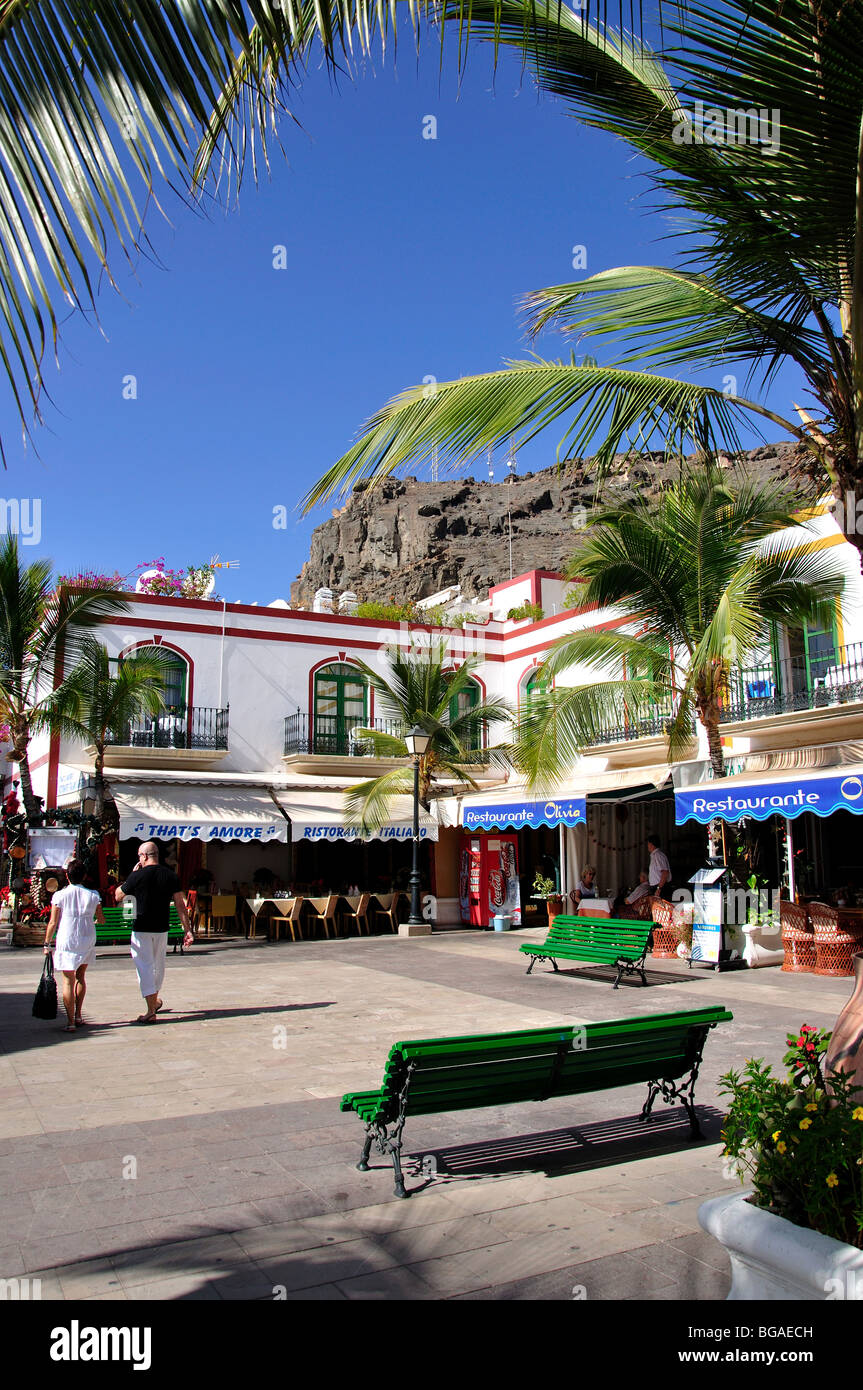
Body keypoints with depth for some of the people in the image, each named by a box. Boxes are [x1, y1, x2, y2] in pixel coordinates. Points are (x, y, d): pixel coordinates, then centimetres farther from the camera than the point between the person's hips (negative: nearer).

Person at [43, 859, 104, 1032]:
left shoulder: (60, 895, -6)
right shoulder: (93, 895, 0)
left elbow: (52, 923, -5)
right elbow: (101, 919, 9)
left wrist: (47, 944, 5)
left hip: (66, 942, -3)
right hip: (87, 941, 3)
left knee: (68, 981, 1)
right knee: (80, 977, 20)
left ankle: (70, 1021, -2)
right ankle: (78, 1016, 22)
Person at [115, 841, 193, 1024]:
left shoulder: (137, 876, -12)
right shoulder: (171, 875, 0)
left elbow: (118, 896, 3)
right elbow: (180, 904, -2)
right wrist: (188, 930, 0)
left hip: (142, 929, -4)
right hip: (162, 928, 4)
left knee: (144, 966, 0)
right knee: (158, 964, 20)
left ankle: (151, 1011, -5)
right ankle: (155, 1001, 39)